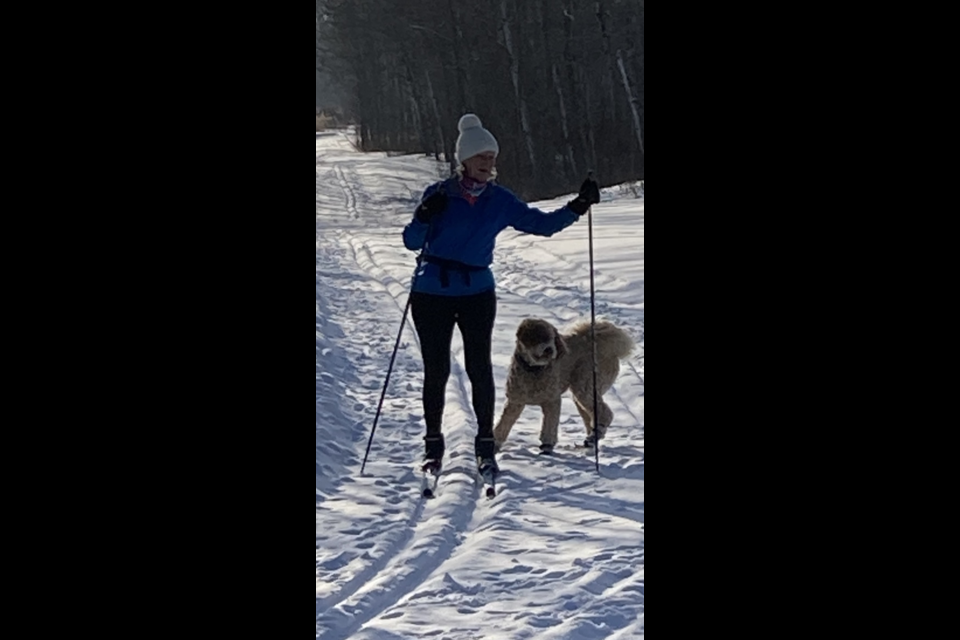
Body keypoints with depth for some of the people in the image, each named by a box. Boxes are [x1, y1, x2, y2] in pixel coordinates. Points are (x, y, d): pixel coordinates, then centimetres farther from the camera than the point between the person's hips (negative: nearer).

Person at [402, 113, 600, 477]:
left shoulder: (501, 201, 3)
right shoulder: (439, 195, -4)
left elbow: (543, 224, 7)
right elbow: (412, 242, -6)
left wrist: (578, 207, -5)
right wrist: (424, 218, -25)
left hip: (477, 293, 2)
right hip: (432, 294, -1)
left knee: (479, 368, -2)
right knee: (436, 370, 4)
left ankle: (485, 445, 8)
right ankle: (433, 444, 16)